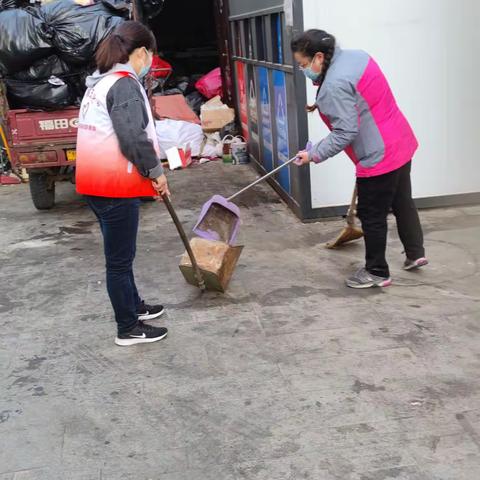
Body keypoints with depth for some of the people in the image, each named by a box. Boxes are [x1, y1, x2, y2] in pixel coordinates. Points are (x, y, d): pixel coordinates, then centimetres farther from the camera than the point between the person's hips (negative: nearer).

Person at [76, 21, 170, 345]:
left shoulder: (100, 82, 16)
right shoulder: (125, 84, -15)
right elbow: (133, 138, -24)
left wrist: (147, 174, 19)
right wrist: (156, 171, -8)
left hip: (98, 182, 10)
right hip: (114, 185, -10)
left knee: (120, 253, 23)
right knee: (120, 258, 2)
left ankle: (133, 306, 40)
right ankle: (129, 329, 15)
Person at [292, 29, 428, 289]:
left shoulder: (334, 85, -25)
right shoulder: (356, 55, 5)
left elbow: (345, 133, -25)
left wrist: (314, 154, -16)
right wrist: (323, 105, 15)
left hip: (379, 156, -10)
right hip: (400, 143, 10)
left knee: (372, 216, 5)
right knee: (402, 202, 24)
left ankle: (377, 272, 20)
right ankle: (415, 253, 38)